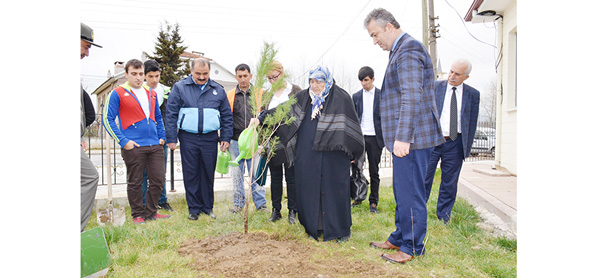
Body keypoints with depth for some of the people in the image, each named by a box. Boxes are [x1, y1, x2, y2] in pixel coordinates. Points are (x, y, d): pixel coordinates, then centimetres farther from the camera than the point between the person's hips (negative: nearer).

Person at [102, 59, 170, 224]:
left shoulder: (151, 93, 14)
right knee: (135, 182, 5)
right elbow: (107, 119, -3)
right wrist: (123, 141, -10)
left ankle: (151, 213, 21)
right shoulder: (118, 93, -2)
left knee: (158, 179, 6)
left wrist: (161, 136, 13)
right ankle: (138, 215, 19)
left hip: (155, 145, 5)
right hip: (133, 147, -5)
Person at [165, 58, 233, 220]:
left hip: (210, 139, 1)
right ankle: (194, 209, 17)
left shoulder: (218, 90, 8)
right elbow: (171, 114, 1)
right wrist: (171, 138, -4)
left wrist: (226, 138, 5)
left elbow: (227, 116, 12)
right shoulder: (180, 88, 2)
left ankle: (207, 207, 22)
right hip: (188, 138, -1)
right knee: (190, 174, 4)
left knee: (208, 174, 8)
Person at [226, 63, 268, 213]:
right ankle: (238, 203, 23)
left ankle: (260, 203, 14)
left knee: (256, 173, 2)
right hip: (236, 141, 2)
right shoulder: (230, 95, 8)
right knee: (237, 174, 10)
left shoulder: (259, 93, 5)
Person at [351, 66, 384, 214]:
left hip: (374, 137, -1)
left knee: (374, 172, 5)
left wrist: (385, 137, -4)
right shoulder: (356, 96, 10)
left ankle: (373, 202, 13)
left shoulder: (382, 95, 4)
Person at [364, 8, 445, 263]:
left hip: (411, 138, -11)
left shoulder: (408, 48, -13)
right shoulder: (400, 50, 19)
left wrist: (402, 137, -27)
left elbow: (412, 96, -23)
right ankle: (399, 239, 30)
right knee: (402, 193, 18)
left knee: (410, 194, -1)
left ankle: (413, 248, 12)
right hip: (404, 137, 11)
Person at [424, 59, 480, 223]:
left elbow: (472, 123, 7)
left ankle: (443, 216, 24)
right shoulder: (434, 87, 2)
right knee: (424, 178, 0)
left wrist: (467, 147, 3)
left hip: (455, 144, 1)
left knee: (450, 182, 9)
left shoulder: (473, 94, 5)